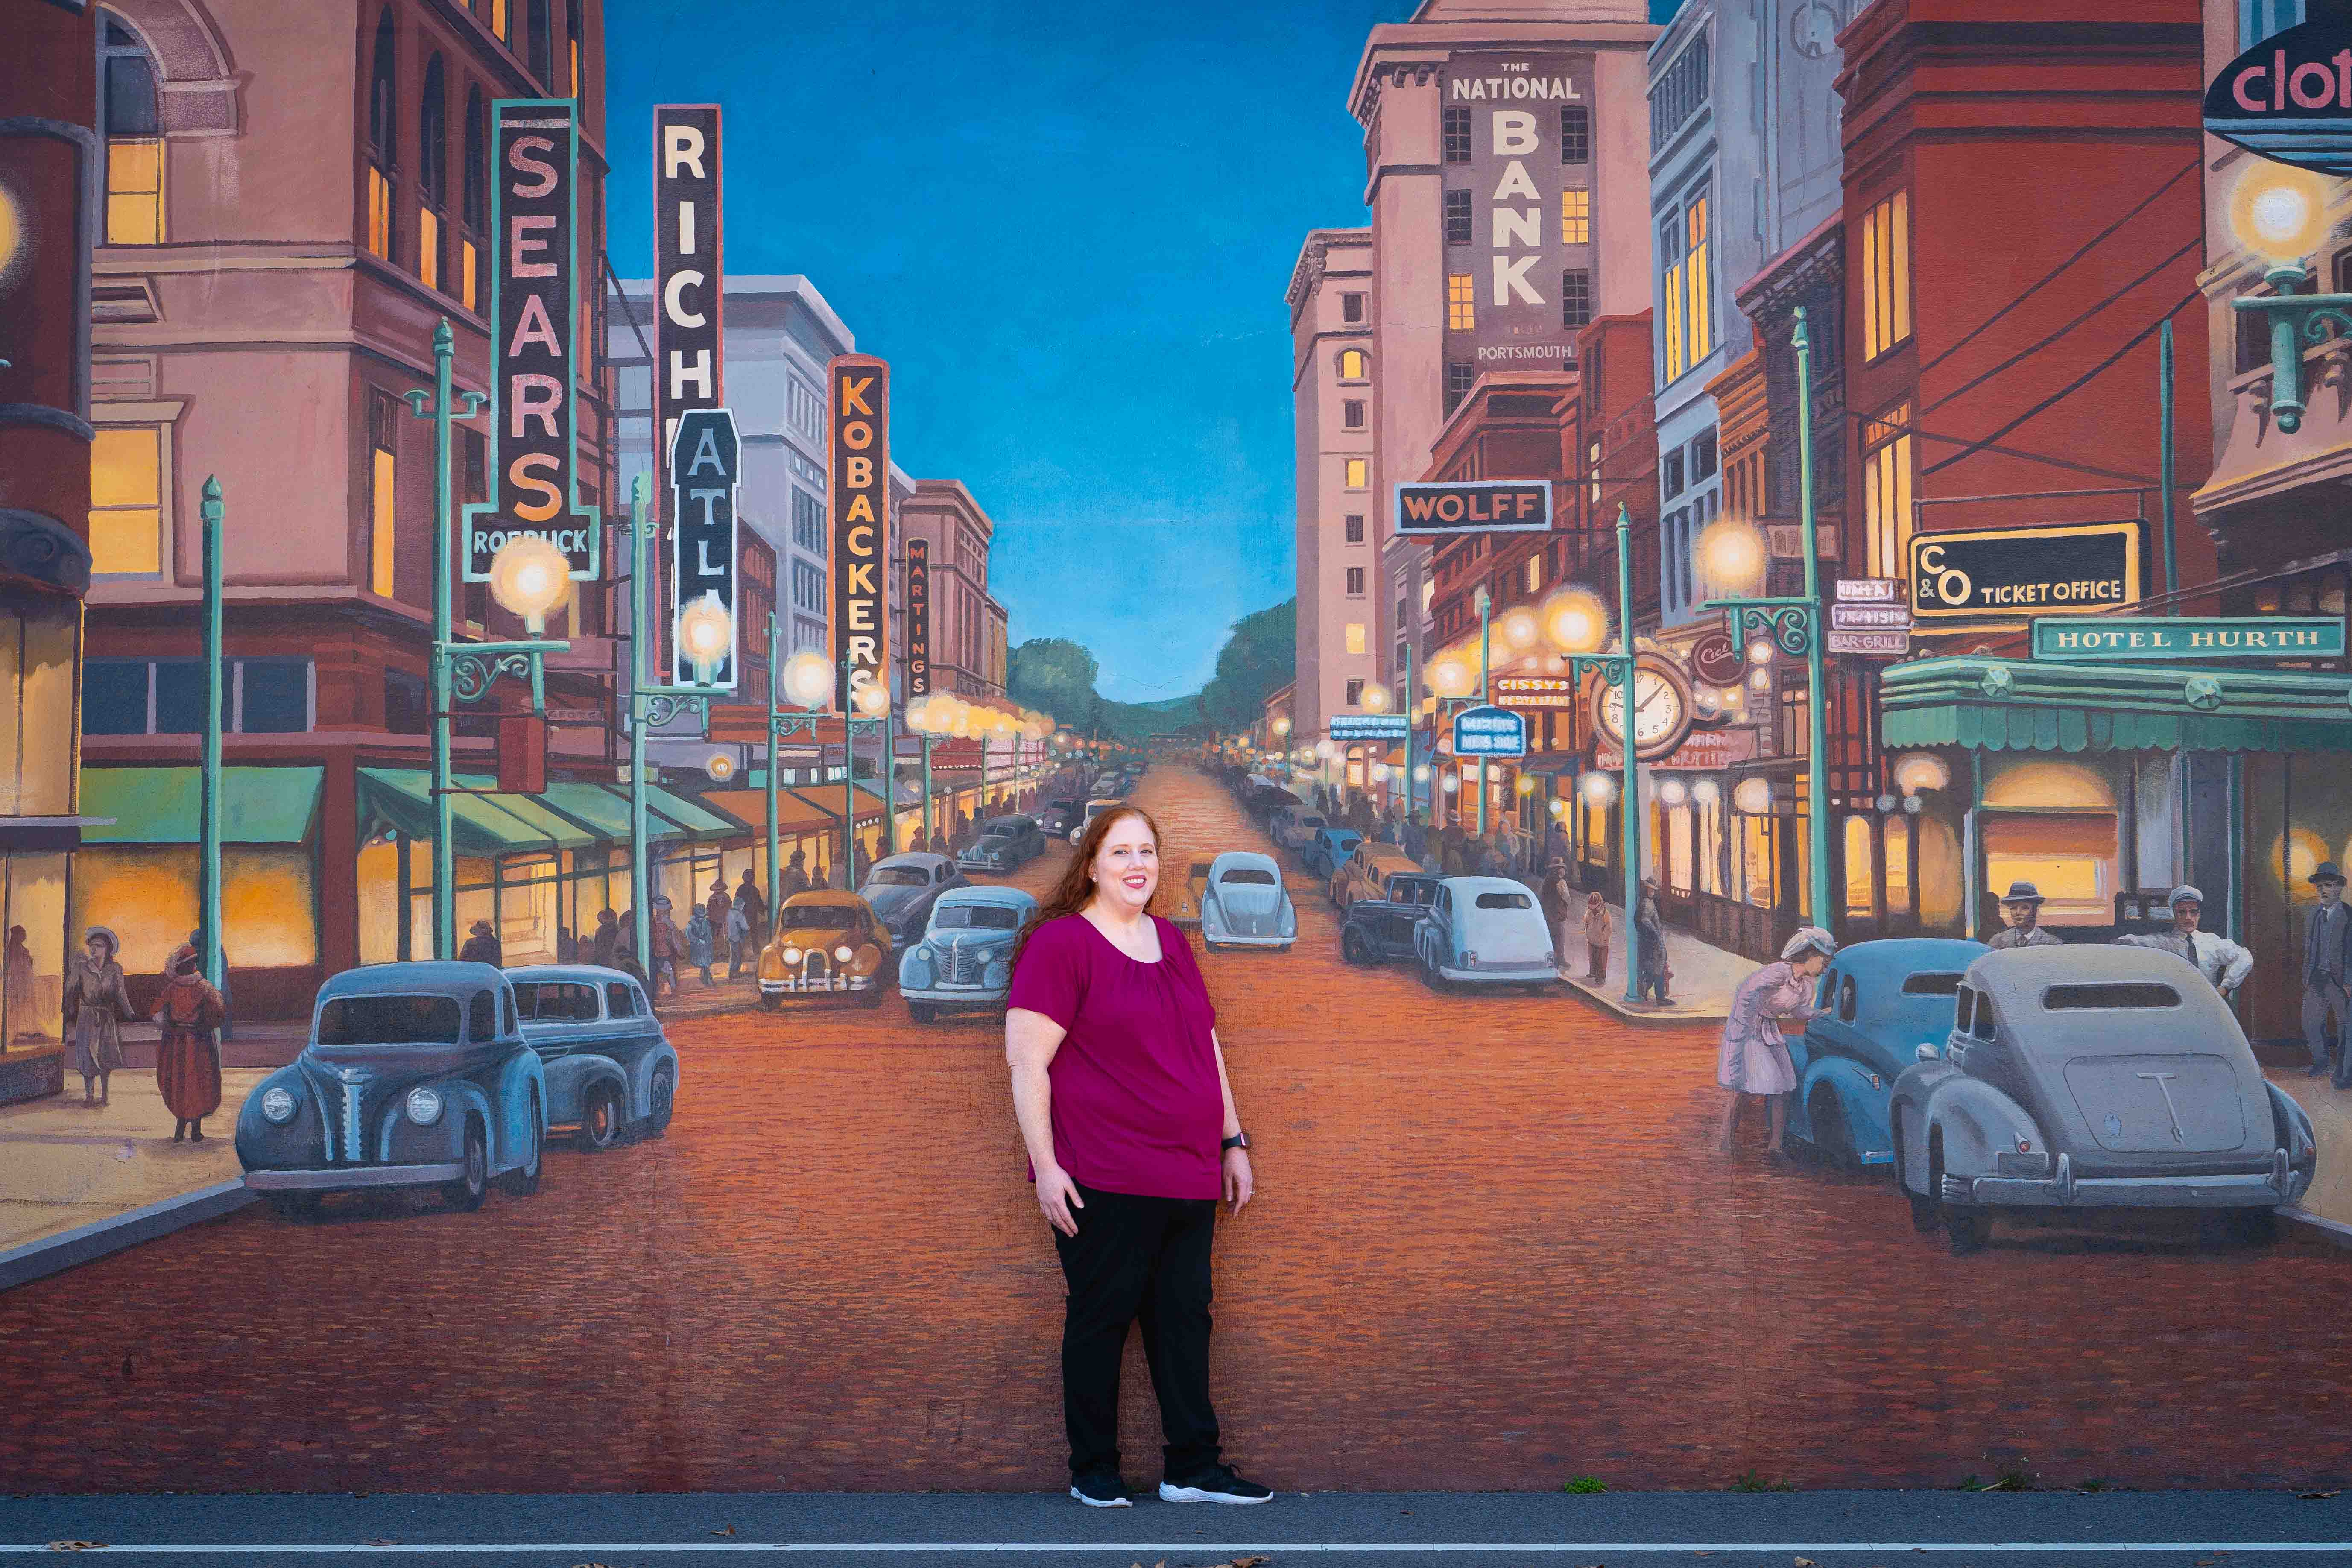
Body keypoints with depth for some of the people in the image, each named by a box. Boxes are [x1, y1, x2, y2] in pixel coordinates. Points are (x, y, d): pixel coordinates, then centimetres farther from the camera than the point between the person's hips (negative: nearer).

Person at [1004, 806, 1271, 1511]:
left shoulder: (1171, 942, 16)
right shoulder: (1061, 943, -7)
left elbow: (1208, 1047, 23)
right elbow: (1026, 1061, -11)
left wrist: (1233, 1142, 19)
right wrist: (1046, 1167, -15)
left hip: (1189, 1178, 7)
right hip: (1104, 1183, -7)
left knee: (1184, 1319, 9)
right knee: (1100, 1319, 2)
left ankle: (1193, 1468, 17)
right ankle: (1094, 1473, 14)